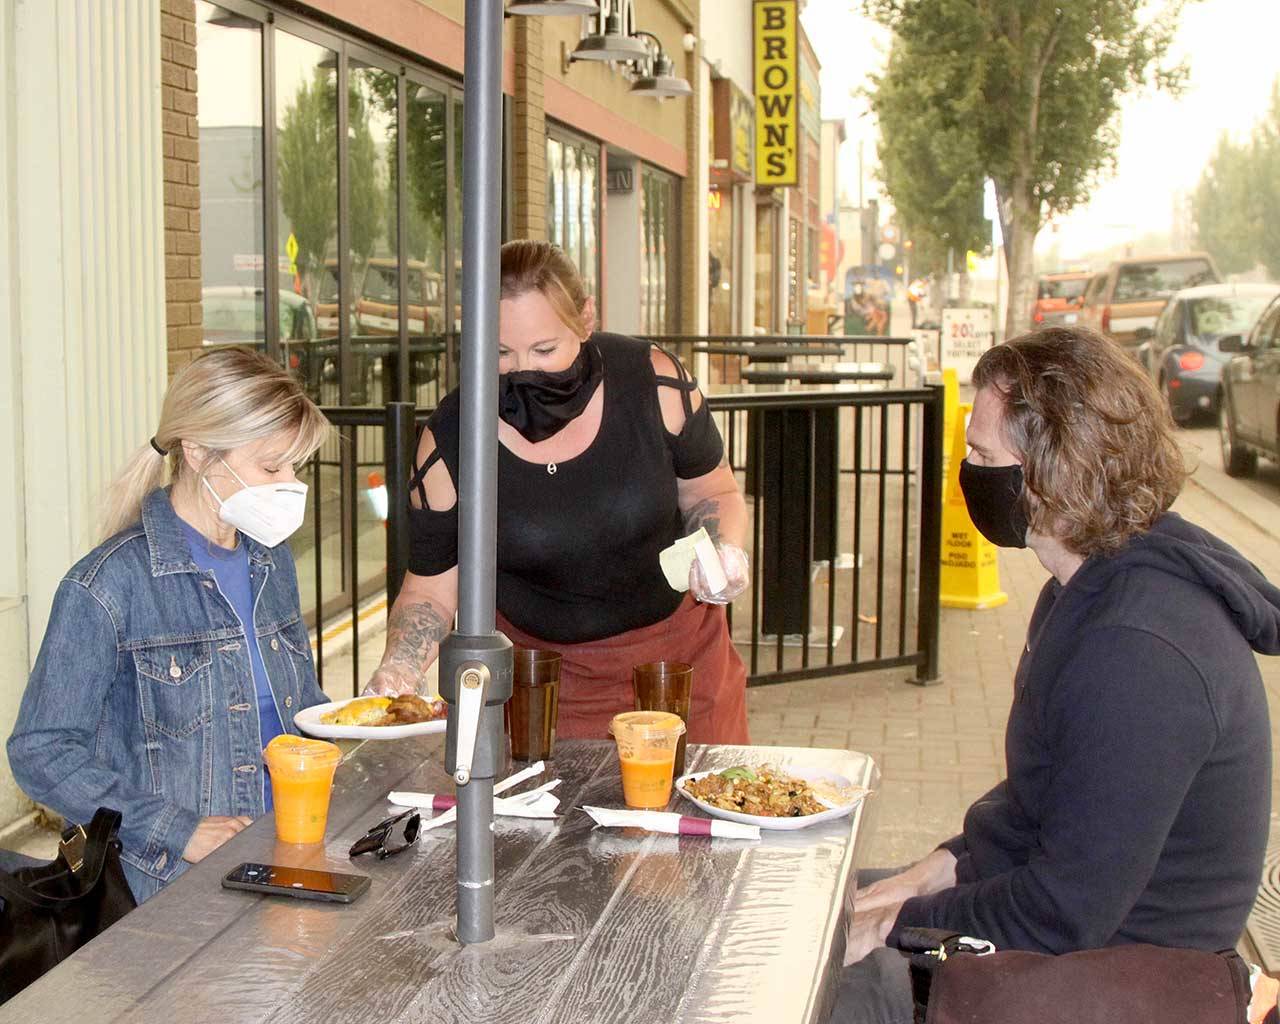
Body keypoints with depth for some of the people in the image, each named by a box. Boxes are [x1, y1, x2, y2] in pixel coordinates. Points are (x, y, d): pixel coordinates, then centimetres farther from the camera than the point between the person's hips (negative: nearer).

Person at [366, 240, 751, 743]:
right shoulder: (449, 441, -17)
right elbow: (430, 589, -7)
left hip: (683, 652, 1)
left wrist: (724, 549, -19)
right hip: (547, 672, -1)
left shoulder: (651, 382, -16)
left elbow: (713, 494, 1)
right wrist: (396, 673, -24)